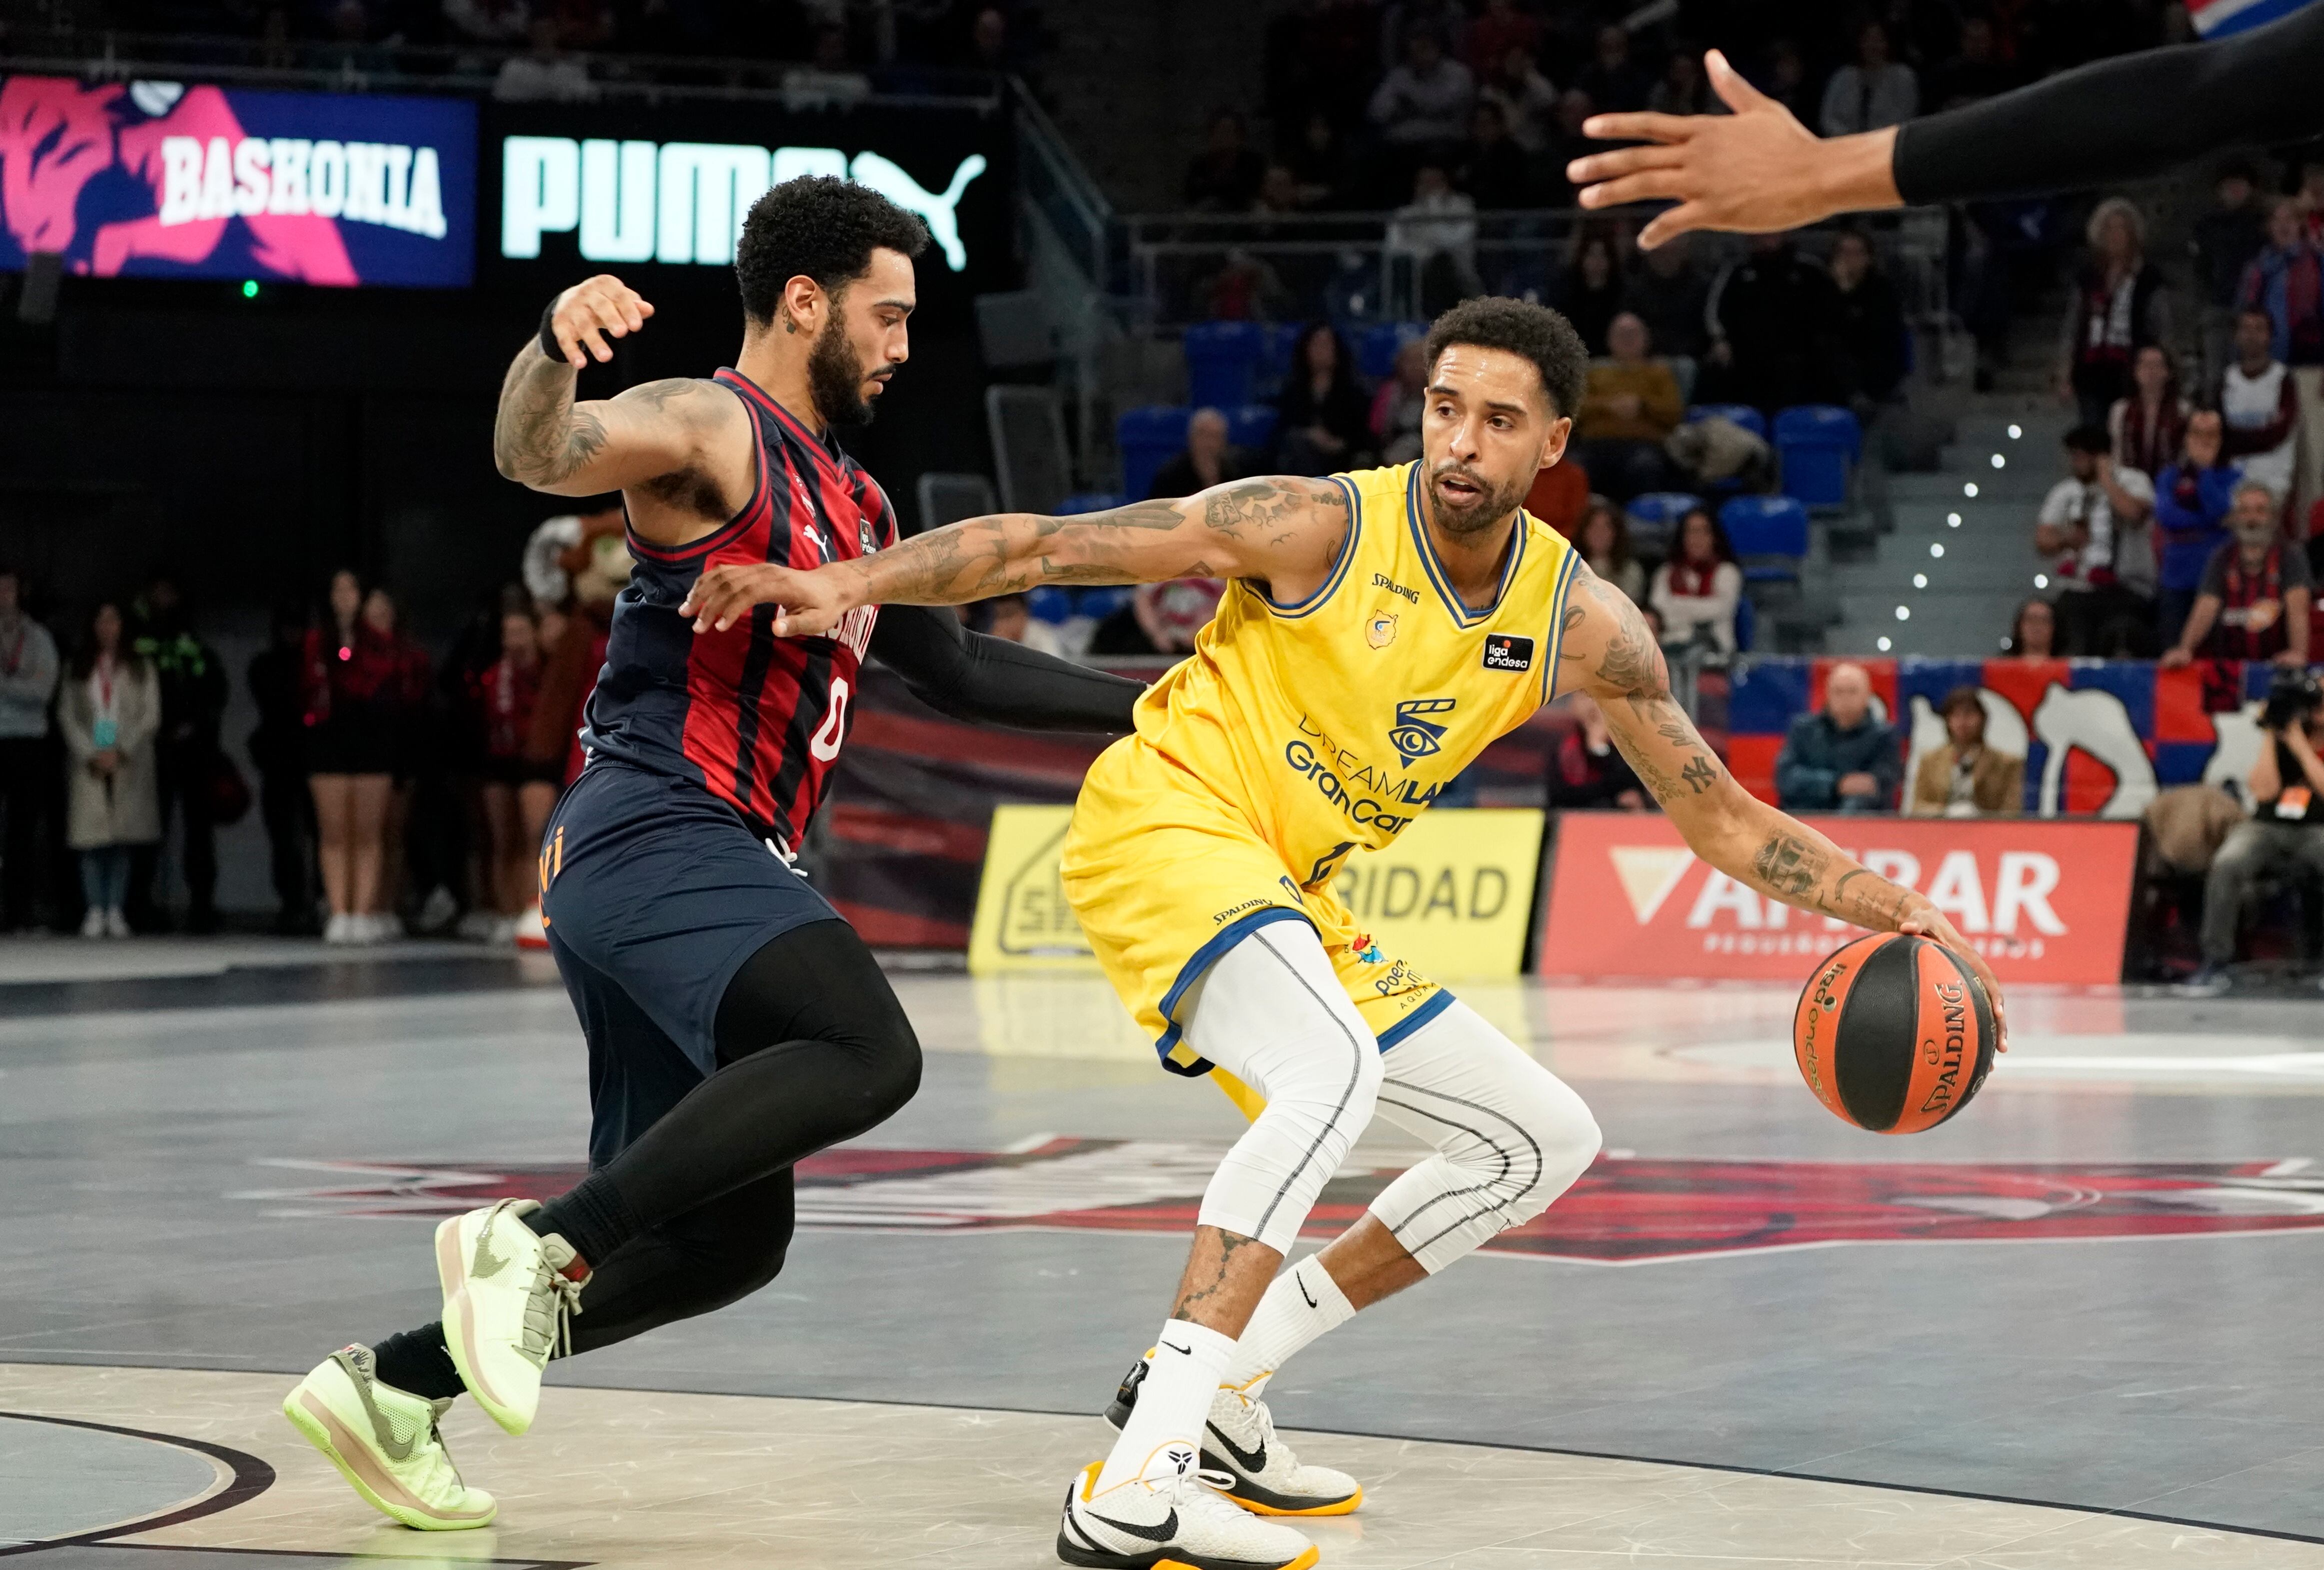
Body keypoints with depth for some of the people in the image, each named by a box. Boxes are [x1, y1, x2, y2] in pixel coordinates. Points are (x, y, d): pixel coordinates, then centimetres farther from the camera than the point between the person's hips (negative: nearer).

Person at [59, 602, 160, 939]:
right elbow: (67, 715, 7)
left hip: (128, 761, 0)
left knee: (123, 841, -6)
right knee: (91, 838, -9)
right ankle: (95, 911, -7)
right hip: (88, 763, 0)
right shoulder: (78, 669, 13)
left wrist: (120, 752, -7)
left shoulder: (141, 668, 10)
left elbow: (150, 717, 4)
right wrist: (91, 754, -6)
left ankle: (116, 911, -4)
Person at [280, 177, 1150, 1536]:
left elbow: (957, 671, 33)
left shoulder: (855, 503, 24)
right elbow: (537, 457, -24)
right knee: (870, 1053, -31)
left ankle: (394, 1385, 15)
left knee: (733, 1241, 9)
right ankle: (541, 1240, -27)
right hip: (658, 840, -10)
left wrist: (1144, 703, 30)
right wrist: (554, 344, -45)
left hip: (722, 868, 10)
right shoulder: (710, 429, -4)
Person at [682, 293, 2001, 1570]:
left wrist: (1891, 909, -3)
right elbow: (1043, 547, -16)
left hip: (1290, 897, 8)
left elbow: (1720, 816, 7)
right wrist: (849, 584, -28)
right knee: (1335, 1070, -35)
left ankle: (1222, 1384, 10)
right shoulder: (1322, 528, -16)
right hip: (1163, 825, -8)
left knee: (1548, 1140, 10)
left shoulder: (1582, 622, -1)